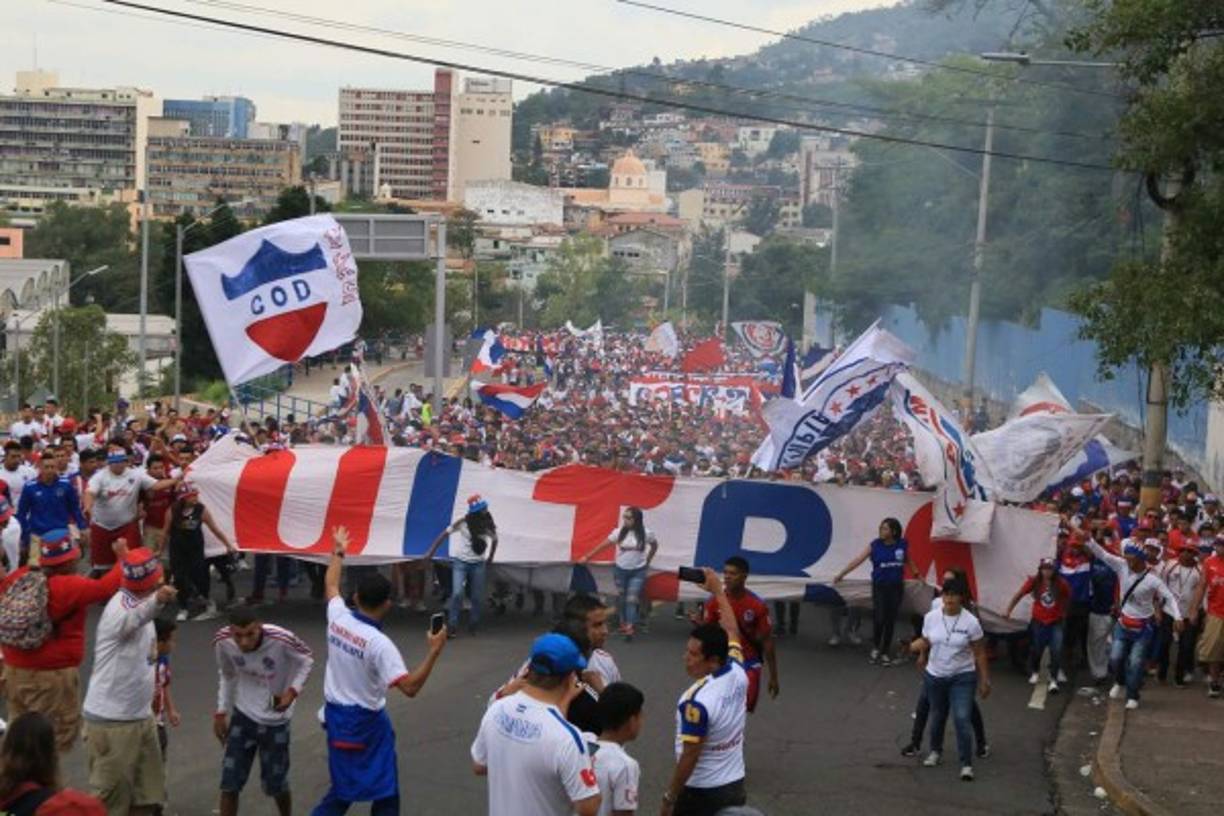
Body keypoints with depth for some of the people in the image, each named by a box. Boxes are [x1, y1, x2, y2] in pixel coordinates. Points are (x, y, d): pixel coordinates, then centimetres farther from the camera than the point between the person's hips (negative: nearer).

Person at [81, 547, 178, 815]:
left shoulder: (141, 603, 9)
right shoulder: (121, 606, -21)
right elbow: (131, 620, -47)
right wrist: (157, 601, -69)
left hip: (141, 717, 9)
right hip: (111, 722, -9)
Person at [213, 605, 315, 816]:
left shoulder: (281, 639, -31)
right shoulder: (222, 641, -20)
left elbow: (306, 660, -8)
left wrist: (292, 691, -21)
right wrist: (221, 713, 5)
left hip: (275, 719, -2)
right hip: (243, 714, 2)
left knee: (275, 783, 9)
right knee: (229, 782, 0)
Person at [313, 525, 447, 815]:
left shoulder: (337, 618, -7)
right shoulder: (379, 644, -25)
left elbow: (330, 587, 16)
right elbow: (410, 687, -29)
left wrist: (337, 553, 31)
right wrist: (434, 651, -27)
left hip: (336, 715, 7)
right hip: (366, 723, -7)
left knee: (343, 788, 20)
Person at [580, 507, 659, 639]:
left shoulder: (646, 534, -9)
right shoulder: (619, 532, -7)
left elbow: (654, 546, 10)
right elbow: (603, 546, -6)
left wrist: (647, 561, 4)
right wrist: (587, 557, -9)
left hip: (638, 571, -2)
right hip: (621, 570, 2)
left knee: (632, 599, -11)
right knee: (621, 598, 10)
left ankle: (630, 628, -17)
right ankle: (623, 624, 23)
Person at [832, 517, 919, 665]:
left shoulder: (903, 545, -3)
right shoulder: (875, 545, -8)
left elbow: (908, 561, 17)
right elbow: (857, 560, -9)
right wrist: (841, 574, -12)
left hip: (896, 587, 2)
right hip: (879, 586, -2)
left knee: (890, 620, 5)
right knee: (879, 618, -10)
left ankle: (885, 652, 19)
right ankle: (875, 647, 16)